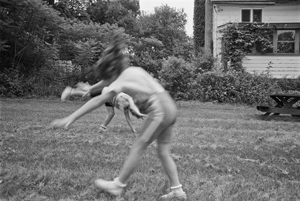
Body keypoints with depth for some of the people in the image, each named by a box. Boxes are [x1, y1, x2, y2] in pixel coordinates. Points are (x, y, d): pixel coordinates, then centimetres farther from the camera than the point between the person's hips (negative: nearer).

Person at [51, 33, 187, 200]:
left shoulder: (124, 79, -13)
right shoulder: (133, 70, 9)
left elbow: (98, 101, -21)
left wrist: (71, 118, -24)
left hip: (160, 110, -9)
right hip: (169, 108, 9)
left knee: (138, 147, 0)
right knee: (163, 152, 14)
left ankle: (118, 185, 9)